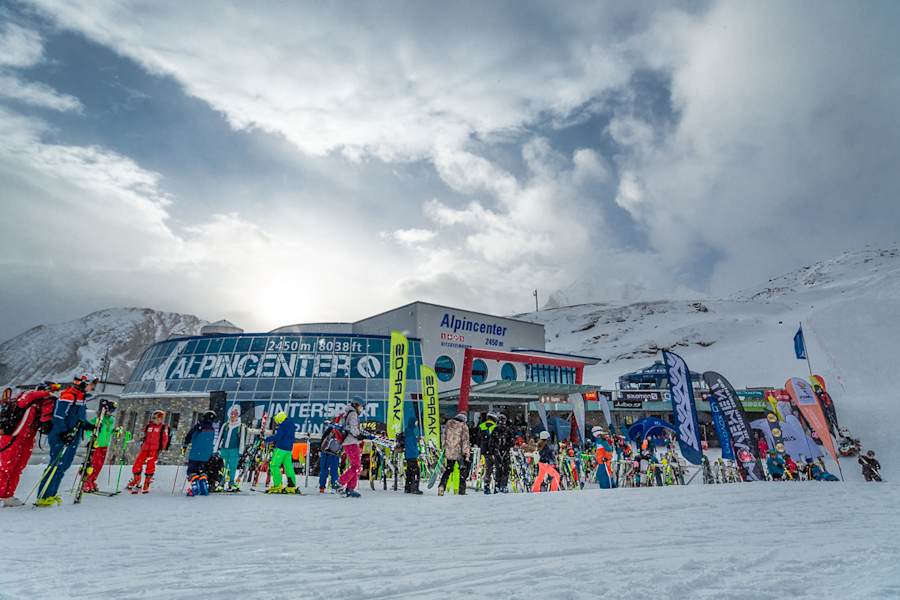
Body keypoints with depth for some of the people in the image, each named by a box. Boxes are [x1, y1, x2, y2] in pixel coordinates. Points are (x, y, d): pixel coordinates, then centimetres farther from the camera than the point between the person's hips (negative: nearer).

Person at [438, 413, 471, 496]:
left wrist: (444, 447, 25)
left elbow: (443, 436, 14)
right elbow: (465, 440, -13)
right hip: (459, 452, -4)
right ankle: (462, 490, 12)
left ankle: (442, 486, 0)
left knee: (448, 470, 17)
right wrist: (467, 454, -12)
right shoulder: (463, 426, -9)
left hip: (449, 452, 4)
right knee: (463, 470, 13)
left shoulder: (448, 423, 6)